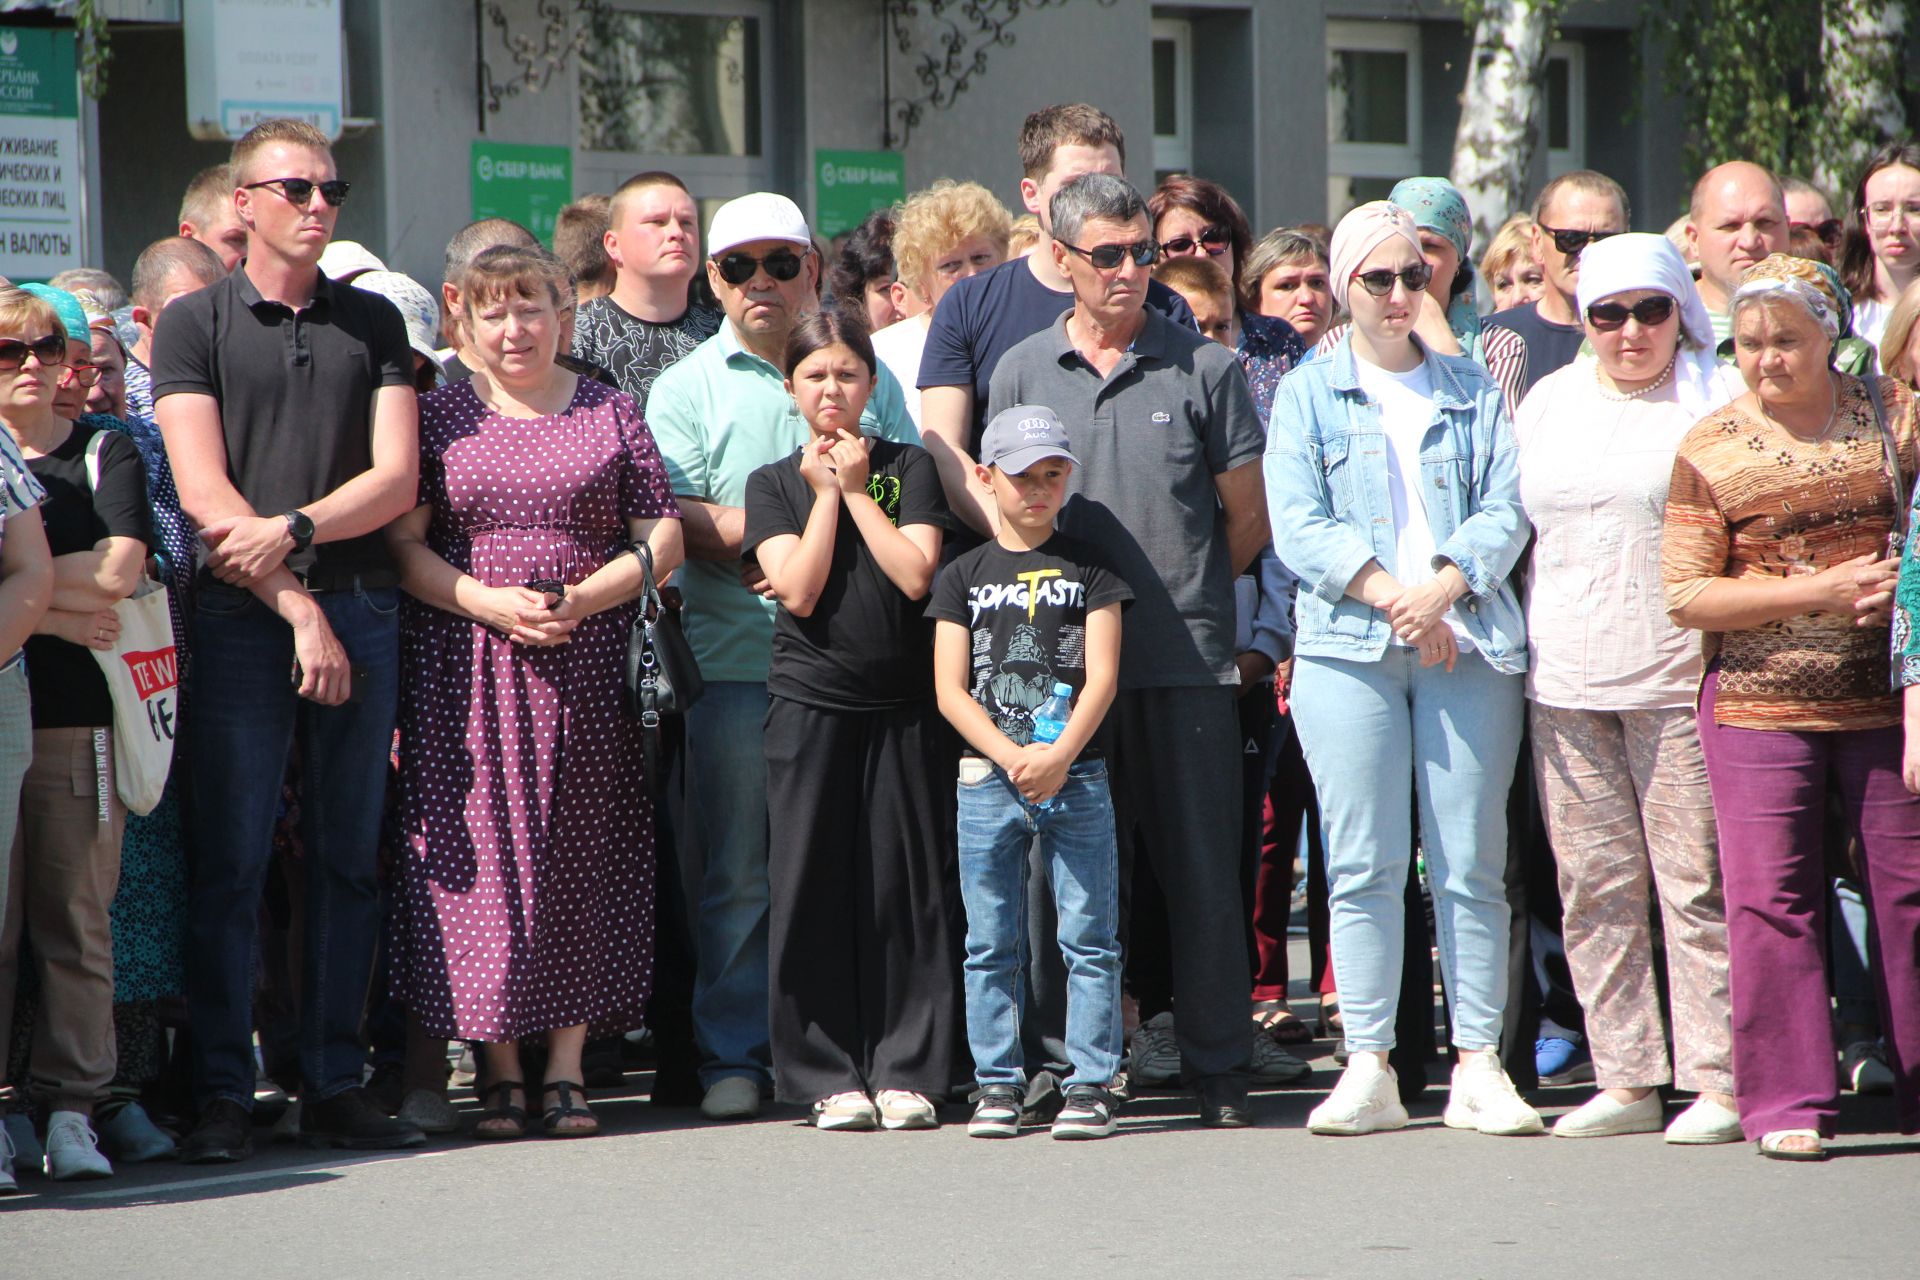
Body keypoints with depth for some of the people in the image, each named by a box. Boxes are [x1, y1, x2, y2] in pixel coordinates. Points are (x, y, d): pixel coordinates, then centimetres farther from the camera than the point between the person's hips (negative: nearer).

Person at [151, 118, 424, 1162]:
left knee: (349, 859, 4)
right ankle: (222, 1094, -1)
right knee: (230, 862, -4)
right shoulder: (195, 323, 4)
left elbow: (397, 478, 5)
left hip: (361, 611, 3)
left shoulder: (373, 324, 14)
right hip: (241, 616, -3)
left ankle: (334, 1085, 8)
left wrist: (294, 531, -11)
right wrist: (296, 605, -11)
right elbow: (203, 491, -5)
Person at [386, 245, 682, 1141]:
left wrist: (583, 598, -10)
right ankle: (499, 1071, 0)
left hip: (586, 668, 1)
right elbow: (403, 545, 2)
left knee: (583, 857, -2)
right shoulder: (440, 418, 8)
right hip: (466, 674, -1)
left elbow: (662, 539, 6)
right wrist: (487, 601, -14)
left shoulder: (610, 414, 10)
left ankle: (566, 1068, 2)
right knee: (481, 860, -5)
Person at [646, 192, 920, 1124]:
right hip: (735, 661, -1)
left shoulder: (868, 374, 13)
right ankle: (733, 1058, 7)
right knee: (737, 871, 1)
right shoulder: (685, 388, 8)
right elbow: (686, 523, -4)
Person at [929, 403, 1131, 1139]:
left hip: (1077, 775, -1)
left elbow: (1101, 677, -2)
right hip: (985, 777, 1)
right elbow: (949, 690, 2)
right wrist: (1011, 757, -12)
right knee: (991, 943, 3)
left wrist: (1059, 756, -15)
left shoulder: (1089, 568, 6)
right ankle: (997, 1084, 10)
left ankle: (1091, 1083, 1)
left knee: (1089, 936, -3)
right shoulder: (965, 576, 9)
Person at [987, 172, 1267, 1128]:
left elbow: (1248, 517, 8)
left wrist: (1187, 593, 7)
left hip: (1188, 661, -1)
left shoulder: (1203, 367, 3)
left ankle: (1217, 1072, 5)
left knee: (1202, 870, 0)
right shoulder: (1023, 372, 8)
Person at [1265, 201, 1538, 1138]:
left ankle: (1478, 1068, 1)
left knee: (1470, 862, -2)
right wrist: (1391, 594, -13)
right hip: (1348, 644, -1)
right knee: (1363, 864, -3)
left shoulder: (1473, 391, 15)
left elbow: (1505, 511, 5)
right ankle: (1368, 1068, 0)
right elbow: (1298, 525, -2)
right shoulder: (1308, 394, 10)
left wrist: (1443, 588, -13)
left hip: (1469, 643, 1)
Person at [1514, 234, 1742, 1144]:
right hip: (1565, 683, 5)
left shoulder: (1715, 402, 2)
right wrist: (1515, 641, 15)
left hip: (1677, 681, -5)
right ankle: (1625, 1078, 10)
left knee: (1695, 879, -6)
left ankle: (1718, 1079, -2)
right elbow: (1518, 526, 22)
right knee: (1595, 886, 4)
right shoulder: (1548, 402, 16)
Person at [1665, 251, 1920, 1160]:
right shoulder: (1712, 446, 3)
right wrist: (1820, 591, -11)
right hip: (1760, 703, -1)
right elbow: (1686, 593, -2)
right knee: (1771, 901, -3)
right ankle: (1787, 1103, 4)